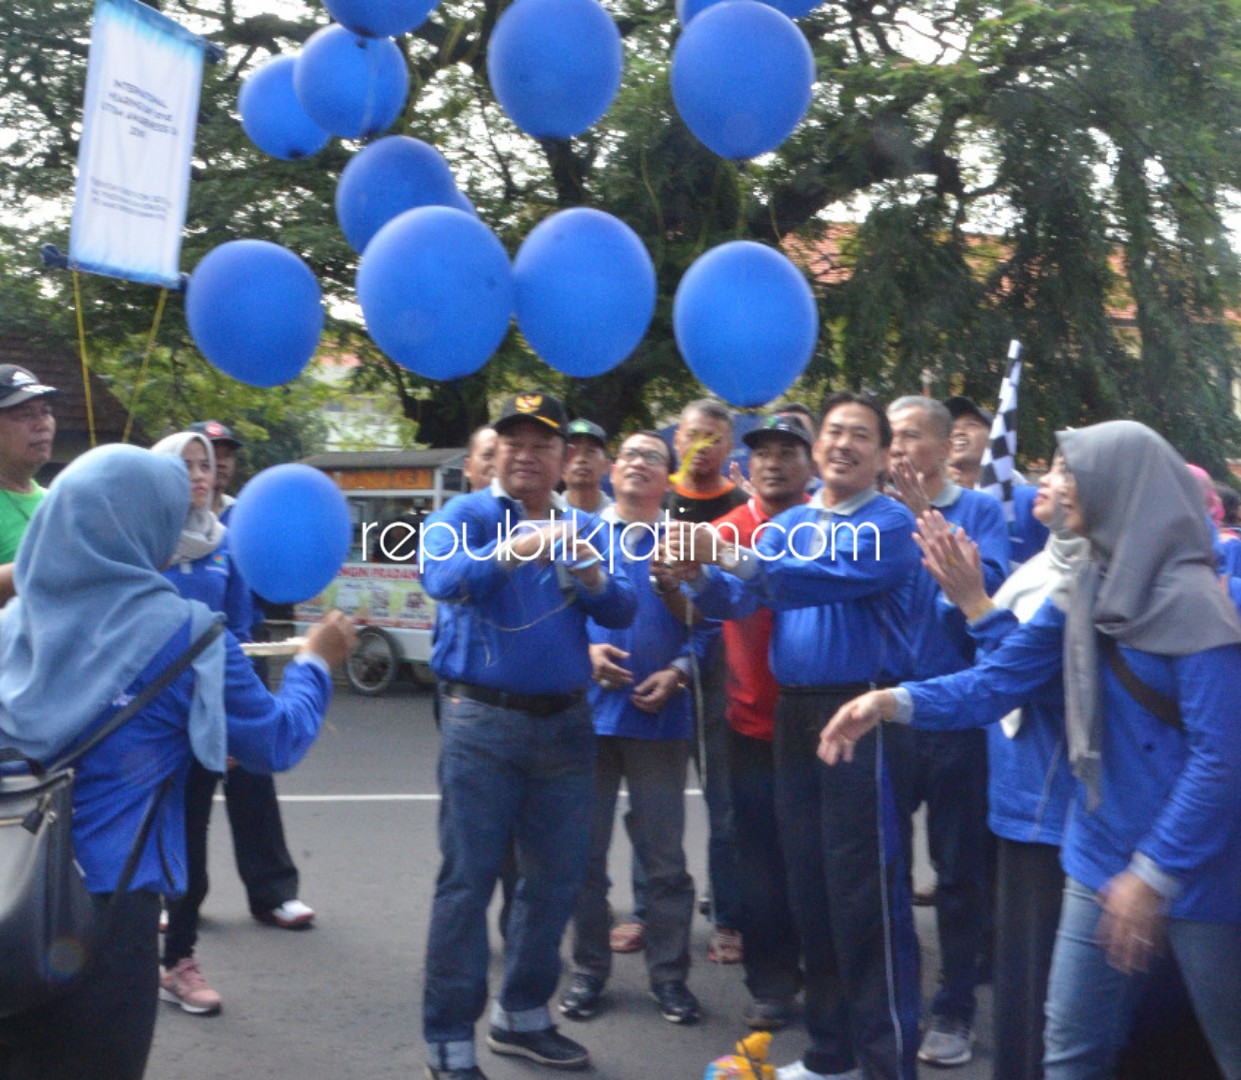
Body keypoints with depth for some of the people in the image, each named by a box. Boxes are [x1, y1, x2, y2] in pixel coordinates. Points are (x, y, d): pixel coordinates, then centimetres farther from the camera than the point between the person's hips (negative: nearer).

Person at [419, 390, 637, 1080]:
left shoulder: (584, 530, 11)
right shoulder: (468, 515, -2)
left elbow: (622, 612, 1)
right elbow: (441, 577, -22)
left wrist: (592, 577, -20)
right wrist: (511, 550, -38)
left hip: (566, 723, 5)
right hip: (483, 722, -5)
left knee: (558, 877, 12)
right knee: (469, 879, -3)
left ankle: (523, 1016, 30)